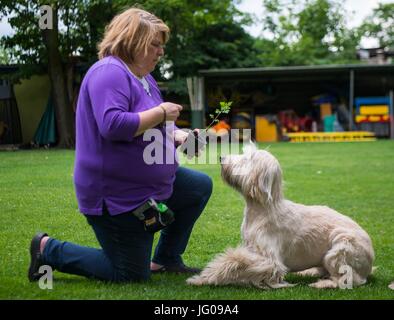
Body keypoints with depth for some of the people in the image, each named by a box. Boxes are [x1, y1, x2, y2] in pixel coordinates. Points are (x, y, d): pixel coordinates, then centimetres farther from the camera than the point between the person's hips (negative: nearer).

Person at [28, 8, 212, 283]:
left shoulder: (144, 78, 12)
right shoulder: (109, 72, -20)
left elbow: (154, 130, 19)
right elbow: (112, 125, -34)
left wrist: (179, 136, -2)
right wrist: (161, 113, -23)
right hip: (116, 194, -10)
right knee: (132, 276, -1)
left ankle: (165, 259, 20)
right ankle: (48, 249, 10)